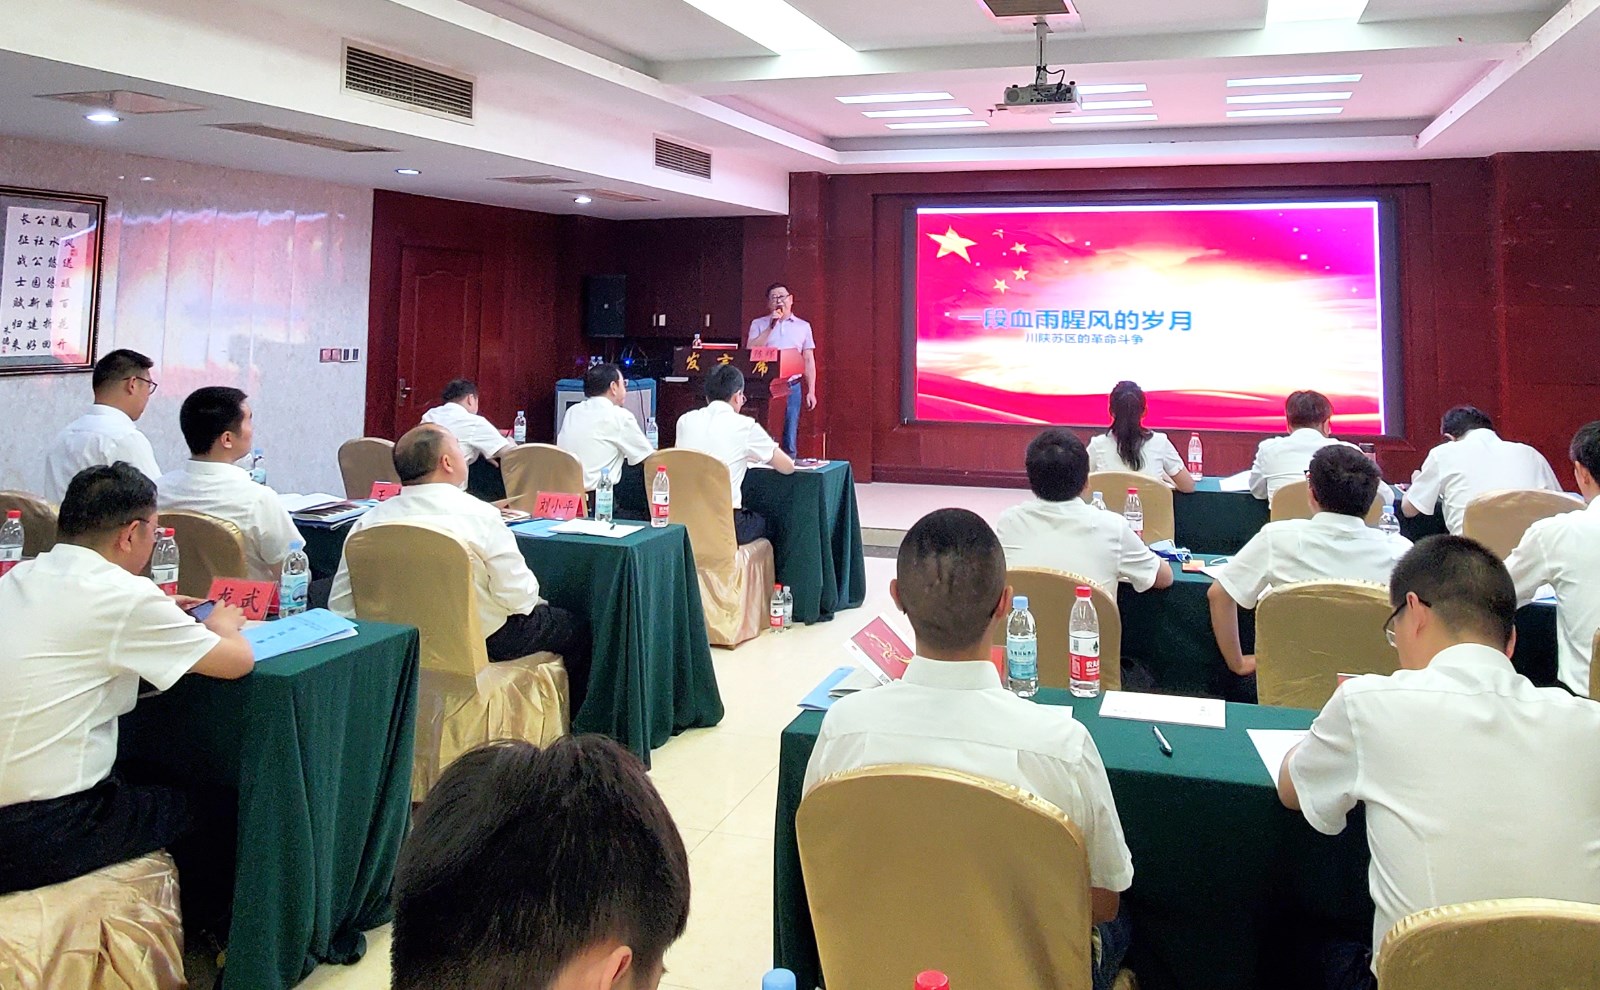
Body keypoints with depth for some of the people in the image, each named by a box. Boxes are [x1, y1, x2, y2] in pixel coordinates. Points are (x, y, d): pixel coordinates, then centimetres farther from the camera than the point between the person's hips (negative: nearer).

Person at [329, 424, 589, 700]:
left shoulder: (368, 521, -9)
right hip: (485, 642, -6)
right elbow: (519, 597, -21)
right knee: (575, 629, 20)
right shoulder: (479, 515, -23)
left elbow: (341, 606, -5)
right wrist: (533, 599, 2)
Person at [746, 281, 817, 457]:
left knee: (790, 442, 2)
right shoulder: (758, 324, 8)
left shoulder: (803, 326, 11)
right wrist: (770, 327, -9)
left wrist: (811, 391, 4)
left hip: (791, 387, 1)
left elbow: (809, 360, 10)